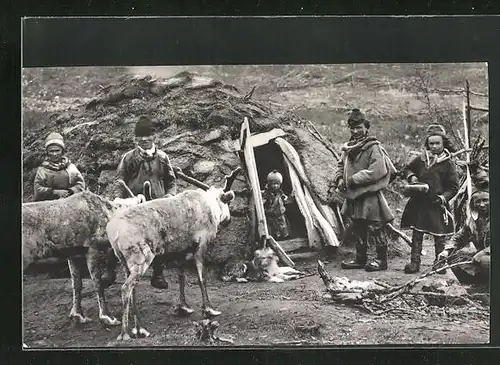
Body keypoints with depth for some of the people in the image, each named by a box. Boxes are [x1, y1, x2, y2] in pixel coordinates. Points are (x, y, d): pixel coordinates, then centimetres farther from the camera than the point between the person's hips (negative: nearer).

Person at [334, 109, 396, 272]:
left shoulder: (373, 147, -13)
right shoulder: (349, 147, 9)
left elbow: (376, 171, -22)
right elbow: (341, 165, 21)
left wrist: (352, 180, -21)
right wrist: (339, 179, 0)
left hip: (370, 196, -8)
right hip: (354, 196, 8)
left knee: (375, 228, 0)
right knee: (357, 229, 15)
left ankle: (382, 260, 10)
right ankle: (360, 259, 26)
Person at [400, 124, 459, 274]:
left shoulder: (448, 164, -3)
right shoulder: (421, 159, 5)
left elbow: (454, 187, -1)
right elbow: (408, 168, 23)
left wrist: (443, 197, -15)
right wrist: (411, 177, 2)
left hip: (437, 205, -3)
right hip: (419, 203, 3)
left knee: (439, 236, 6)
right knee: (416, 233, 5)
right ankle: (414, 262, 10)